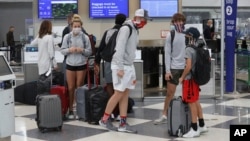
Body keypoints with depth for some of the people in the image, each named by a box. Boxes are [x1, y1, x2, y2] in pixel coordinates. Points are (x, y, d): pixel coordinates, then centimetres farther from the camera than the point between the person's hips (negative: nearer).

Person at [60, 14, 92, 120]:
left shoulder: (85, 37, -4)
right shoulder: (67, 37, -2)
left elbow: (89, 52, 0)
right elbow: (62, 50, 1)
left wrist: (82, 50, -18)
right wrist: (69, 50, -18)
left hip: (81, 65, 0)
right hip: (70, 65, 1)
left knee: (79, 88, 9)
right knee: (71, 88, 6)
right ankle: (70, 110, 16)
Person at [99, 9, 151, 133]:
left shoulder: (135, 31, 16)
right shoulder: (126, 28, -13)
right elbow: (120, 48, -19)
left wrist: (131, 69, 16)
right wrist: (120, 68, -23)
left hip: (129, 66, 9)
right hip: (121, 66, -9)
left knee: (125, 95, 7)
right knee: (119, 94, -6)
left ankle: (123, 124, 10)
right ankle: (104, 119, 6)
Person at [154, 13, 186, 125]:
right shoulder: (170, 36, -1)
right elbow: (167, 54, -2)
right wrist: (167, 70, -7)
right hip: (174, 67, -1)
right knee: (170, 92, 4)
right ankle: (164, 115, 14)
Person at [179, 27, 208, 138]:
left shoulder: (188, 50, -17)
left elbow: (188, 66, -24)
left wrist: (182, 77, -11)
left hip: (189, 80, -9)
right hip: (196, 79, 9)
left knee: (192, 104, -3)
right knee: (196, 102, 17)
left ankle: (195, 130, 2)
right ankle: (202, 126, 26)